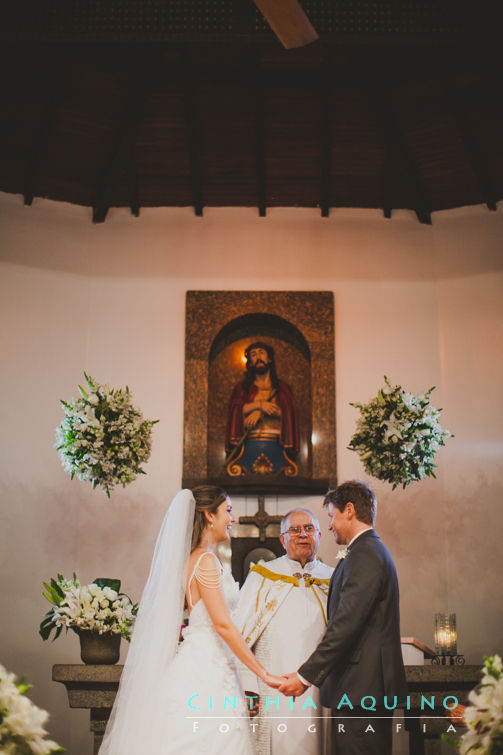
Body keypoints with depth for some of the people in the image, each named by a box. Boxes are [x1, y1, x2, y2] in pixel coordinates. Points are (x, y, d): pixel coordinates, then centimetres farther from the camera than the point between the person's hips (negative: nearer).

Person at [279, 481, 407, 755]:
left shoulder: (364, 554, -14)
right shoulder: (372, 550, 18)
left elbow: (345, 624, -22)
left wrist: (306, 676, -20)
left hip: (360, 689, -10)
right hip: (369, 687, 10)